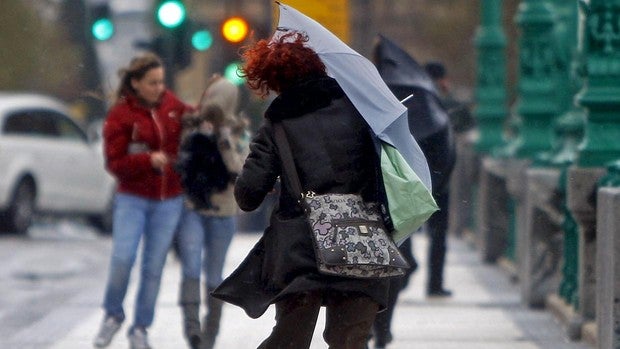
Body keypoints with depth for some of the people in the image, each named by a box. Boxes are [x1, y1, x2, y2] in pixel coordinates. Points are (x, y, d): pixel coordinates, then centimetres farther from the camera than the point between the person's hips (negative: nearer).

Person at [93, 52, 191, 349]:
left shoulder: (170, 104, 4)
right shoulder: (120, 115, -8)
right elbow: (114, 162, -10)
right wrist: (149, 160, -24)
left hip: (169, 201, 3)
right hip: (133, 199, -3)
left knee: (154, 267, 5)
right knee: (122, 259, -15)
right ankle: (113, 316, 12)